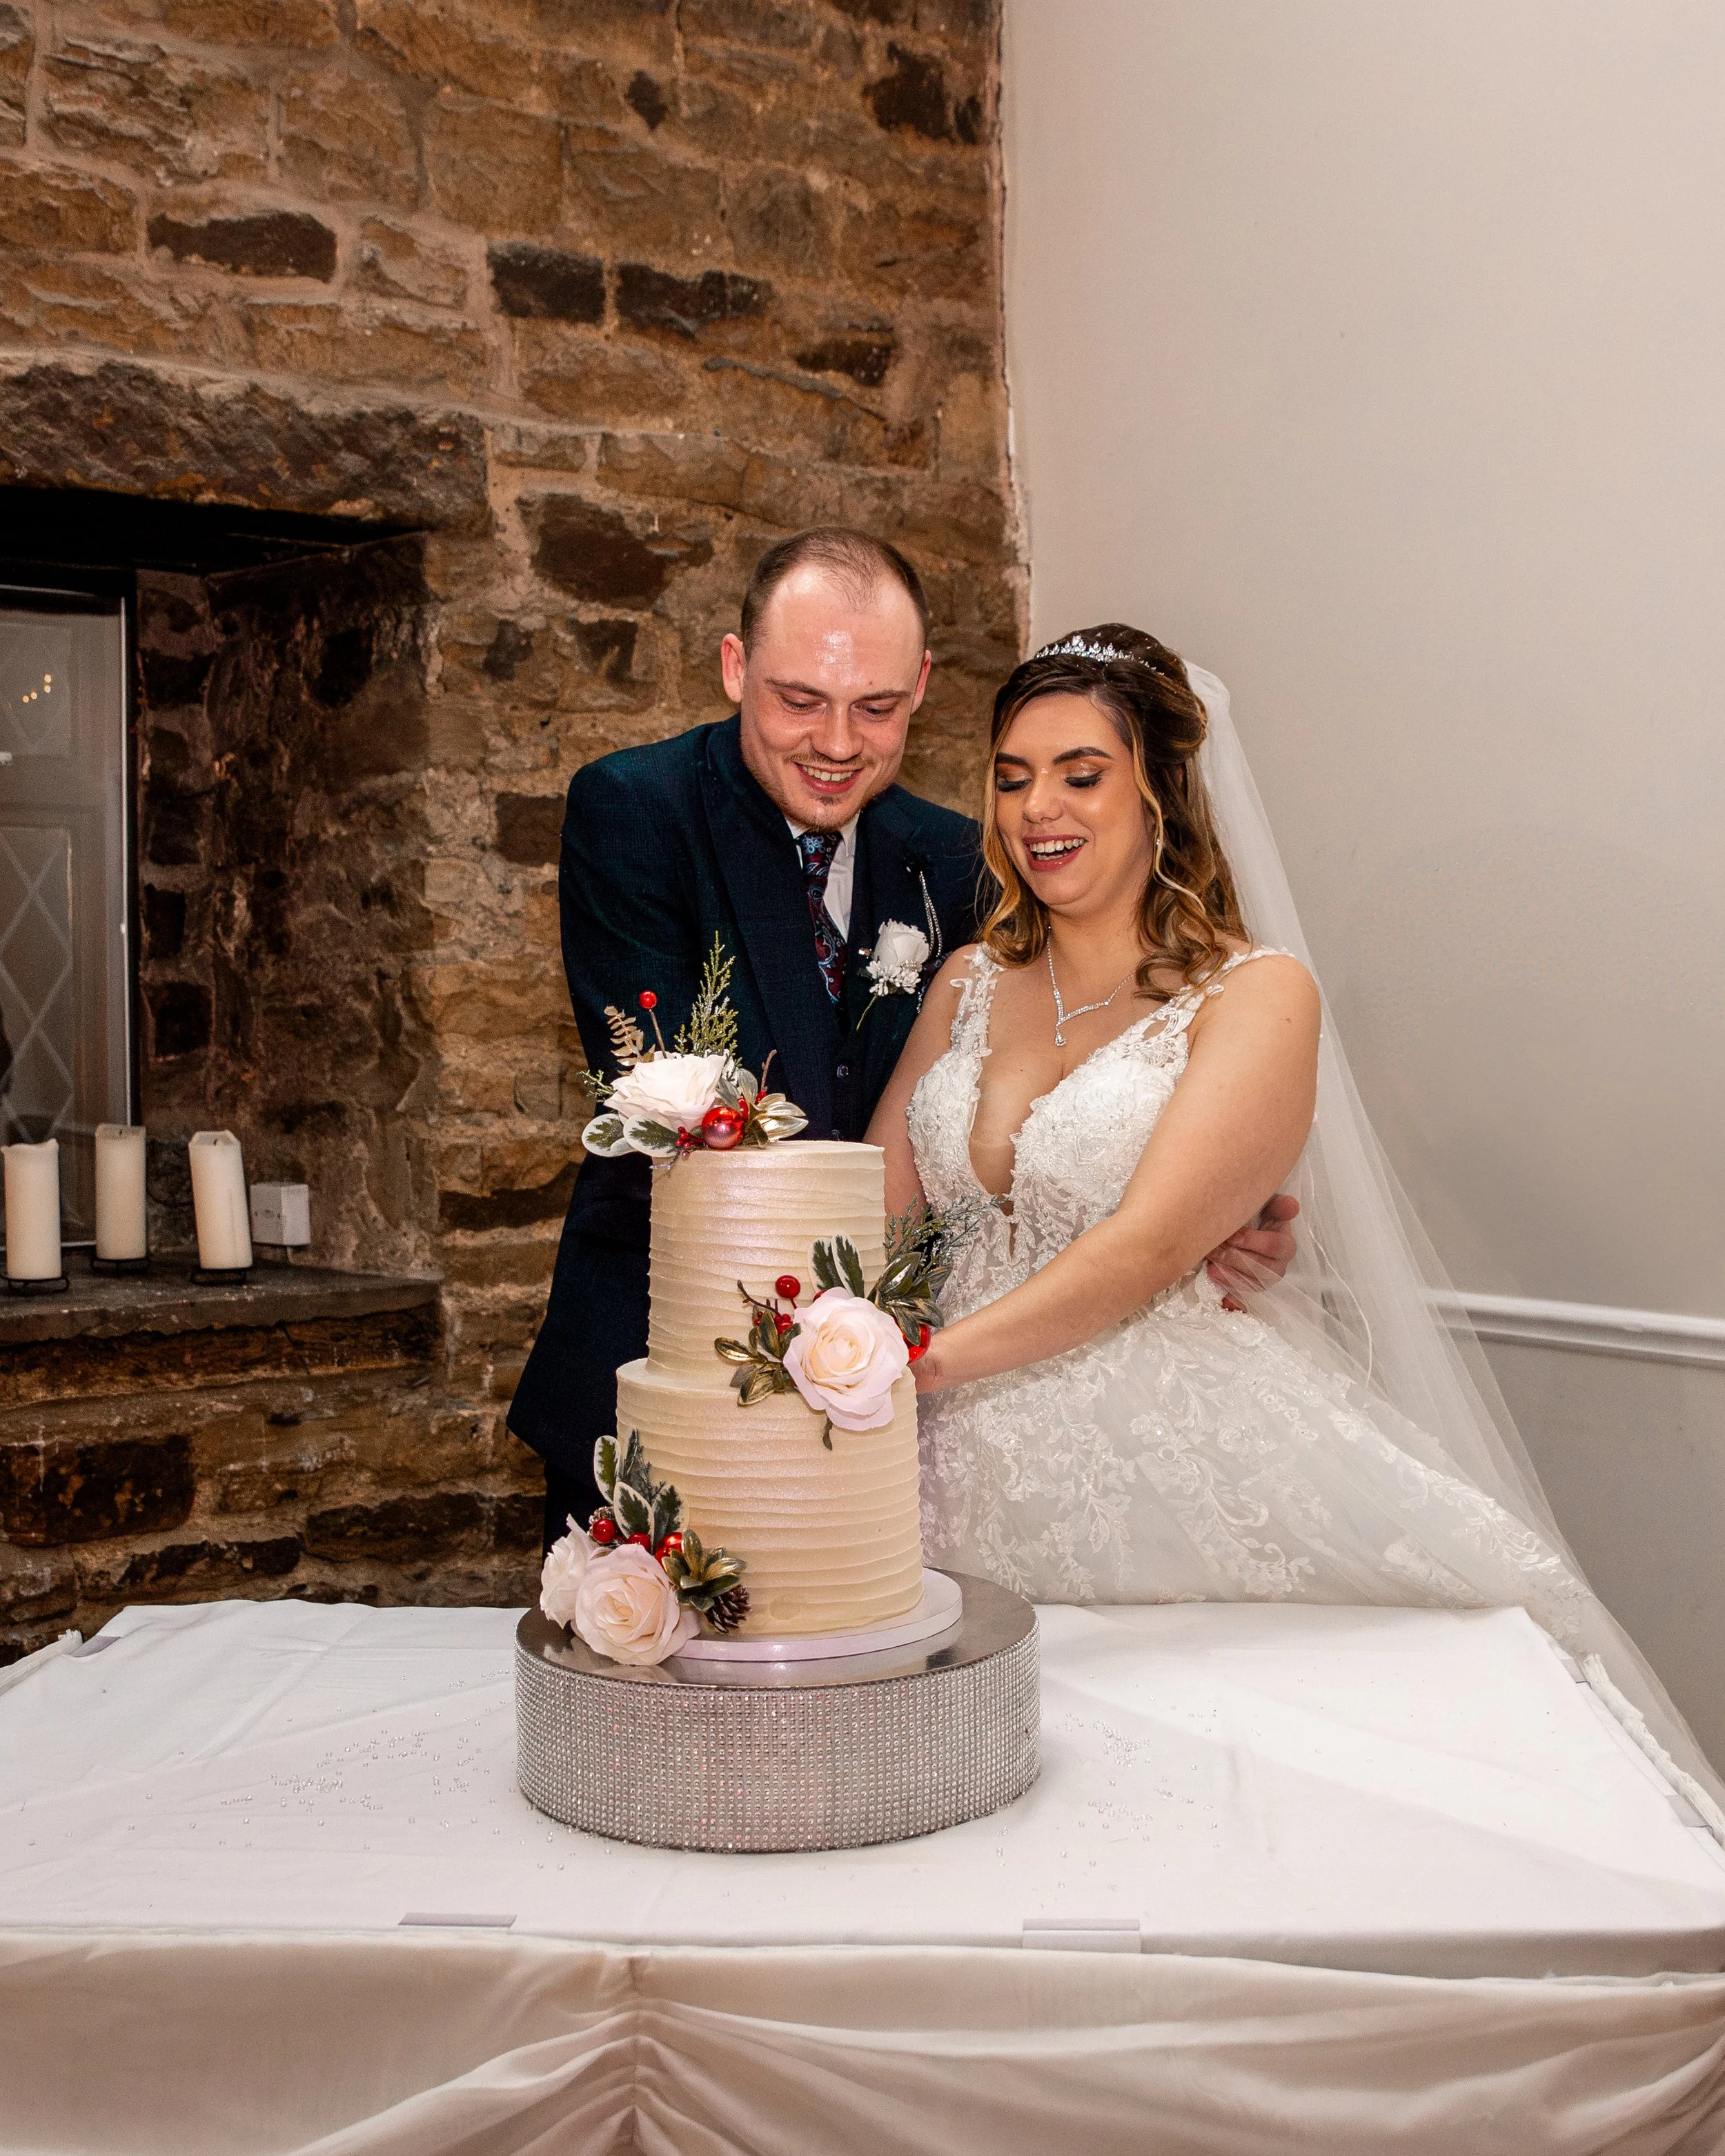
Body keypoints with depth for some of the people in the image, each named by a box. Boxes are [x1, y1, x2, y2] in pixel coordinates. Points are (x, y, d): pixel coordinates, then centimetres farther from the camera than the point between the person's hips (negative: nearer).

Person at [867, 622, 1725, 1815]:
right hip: (978, 1472, 4)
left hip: (1187, 1471, -4)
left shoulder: (1258, 993, -6)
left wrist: (930, 1358, -30)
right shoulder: (969, 984, 13)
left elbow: (1148, 1246, -19)